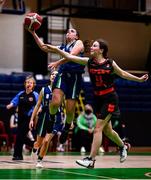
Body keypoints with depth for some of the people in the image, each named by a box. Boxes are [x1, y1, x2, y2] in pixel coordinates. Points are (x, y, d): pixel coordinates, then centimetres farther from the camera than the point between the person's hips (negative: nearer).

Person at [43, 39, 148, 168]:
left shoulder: (110, 63, -7)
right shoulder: (89, 62, 0)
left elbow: (122, 74, 9)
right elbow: (69, 57, -7)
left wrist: (139, 79, 9)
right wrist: (57, 50, -18)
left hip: (110, 99, -5)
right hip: (98, 99, 5)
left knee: (98, 128, -12)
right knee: (107, 130, 17)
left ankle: (91, 160, -11)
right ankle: (123, 146, 44)